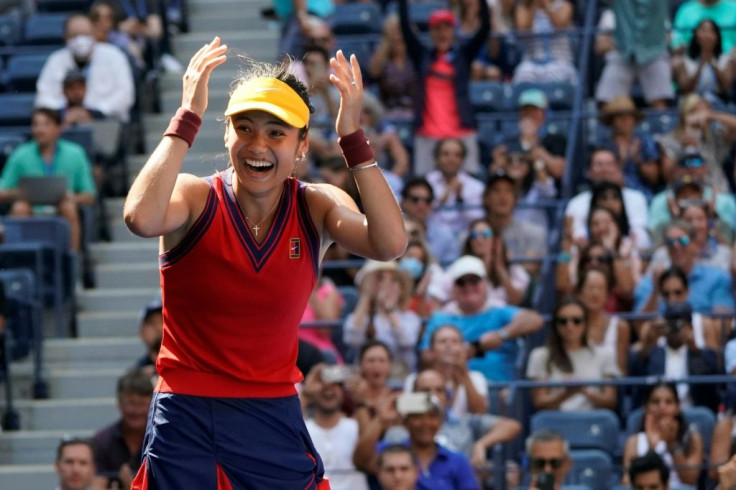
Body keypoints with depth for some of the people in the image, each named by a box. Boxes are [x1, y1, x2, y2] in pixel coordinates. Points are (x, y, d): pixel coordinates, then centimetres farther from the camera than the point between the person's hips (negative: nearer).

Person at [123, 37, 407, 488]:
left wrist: (352, 137, -24)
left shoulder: (316, 208, -3)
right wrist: (188, 117, -28)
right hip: (186, 416, -2)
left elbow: (390, 244, -22)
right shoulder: (196, 198, -10)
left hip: (275, 416, 2)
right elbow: (143, 218, -34)